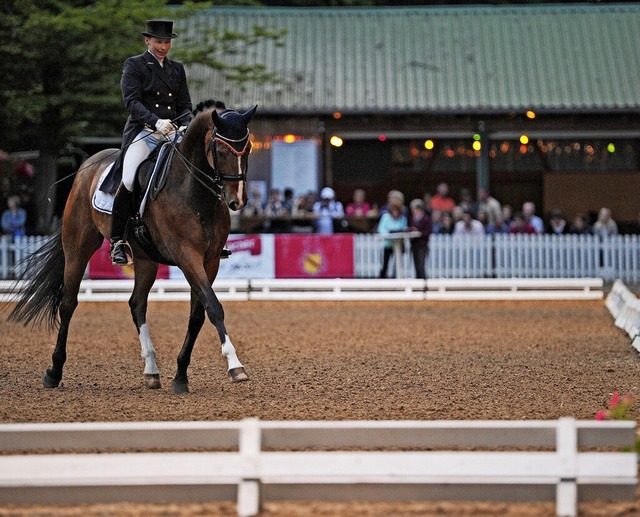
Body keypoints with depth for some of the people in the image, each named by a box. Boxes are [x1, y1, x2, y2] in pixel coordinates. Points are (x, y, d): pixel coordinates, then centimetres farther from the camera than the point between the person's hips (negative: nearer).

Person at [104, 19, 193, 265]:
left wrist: (185, 125, -5)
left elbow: (185, 104, 17)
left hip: (173, 133, 5)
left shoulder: (177, 68, 19)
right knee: (129, 181, -24)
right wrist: (156, 121, -25)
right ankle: (117, 242, -16)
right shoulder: (134, 65, 3)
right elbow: (131, 101, -10)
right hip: (143, 132, -5)